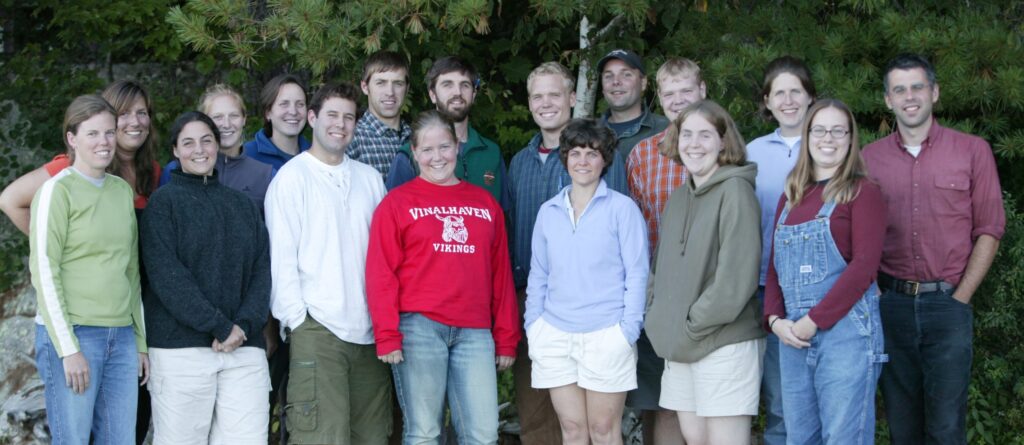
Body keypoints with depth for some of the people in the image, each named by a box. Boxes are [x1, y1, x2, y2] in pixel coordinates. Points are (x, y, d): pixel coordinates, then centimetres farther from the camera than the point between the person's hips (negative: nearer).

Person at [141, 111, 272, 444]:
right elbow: (166, 275, -8)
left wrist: (245, 324, -9)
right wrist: (218, 326, -14)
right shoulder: (164, 202, 4)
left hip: (244, 346, 4)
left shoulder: (243, 205, 17)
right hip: (182, 347, -3)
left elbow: (262, 270, 9)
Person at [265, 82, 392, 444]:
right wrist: (296, 319, -10)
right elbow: (281, 254, -4)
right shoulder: (292, 176, 0)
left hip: (368, 329, 5)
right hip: (317, 328, -5)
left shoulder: (370, 179, 15)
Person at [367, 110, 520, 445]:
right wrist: (387, 336, -9)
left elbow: (501, 275, 14)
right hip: (419, 326, -3)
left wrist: (506, 337, 11)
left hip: (474, 332, 3)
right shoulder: (397, 203, 5)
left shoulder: (485, 203, 15)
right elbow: (381, 274, -1)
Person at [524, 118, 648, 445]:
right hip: (554, 334, 4)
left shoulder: (622, 208, -1)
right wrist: (533, 327, 8)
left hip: (606, 335, -4)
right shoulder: (548, 212, 11)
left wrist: (628, 330, -10)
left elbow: (637, 273, -3)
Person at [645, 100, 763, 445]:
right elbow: (661, 265, 21)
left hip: (725, 342, -7)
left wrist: (694, 324, -13)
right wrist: (658, 315, 5)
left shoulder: (735, 190, -10)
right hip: (679, 347, 8)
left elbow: (738, 276, -17)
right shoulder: (679, 198, 15)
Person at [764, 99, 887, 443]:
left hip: (845, 328, -6)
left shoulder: (862, 192, -1)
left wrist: (815, 320, -14)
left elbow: (864, 265, -11)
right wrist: (775, 320, 0)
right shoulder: (790, 199, 17)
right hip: (793, 335, 6)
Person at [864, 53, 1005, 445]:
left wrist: (960, 298, -5)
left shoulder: (972, 151, 3)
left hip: (948, 304, -2)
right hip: (891, 305, 2)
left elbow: (989, 230, 2)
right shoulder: (869, 158, 8)